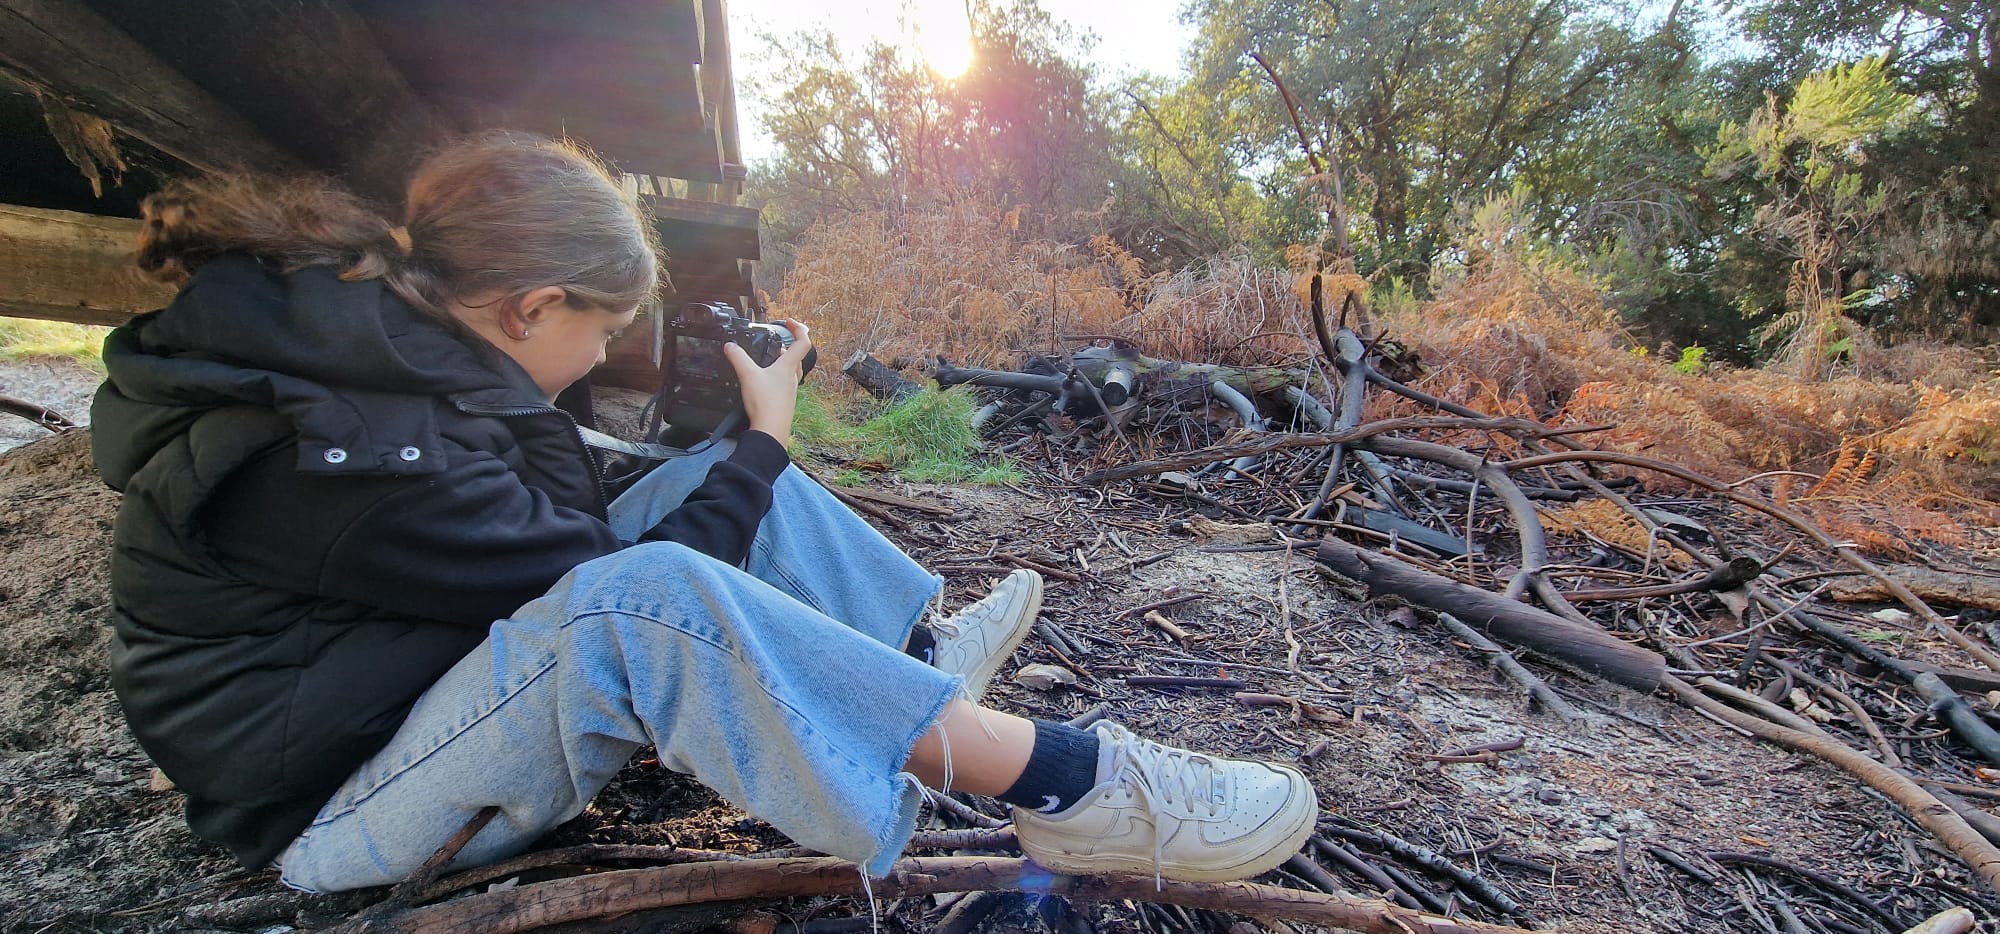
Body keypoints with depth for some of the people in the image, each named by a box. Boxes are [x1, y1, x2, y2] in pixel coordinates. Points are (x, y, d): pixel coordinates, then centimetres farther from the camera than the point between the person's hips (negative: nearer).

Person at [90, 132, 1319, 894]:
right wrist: (769, 439, -15)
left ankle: (927, 655, 5)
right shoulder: (340, 453, -29)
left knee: (718, 478, -1)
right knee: (645, 596, -39)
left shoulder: (384, 328, -3)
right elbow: (620, 584, -24)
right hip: (339, 811, -8)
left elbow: (575, 523, 1)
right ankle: (1065, 787, -31)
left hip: (466, 669, 9)